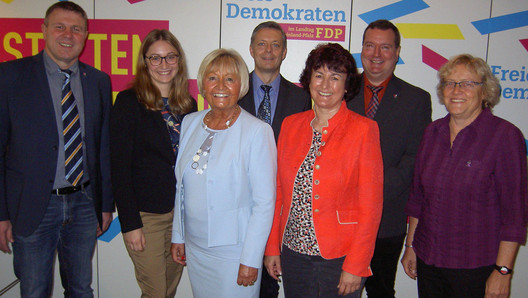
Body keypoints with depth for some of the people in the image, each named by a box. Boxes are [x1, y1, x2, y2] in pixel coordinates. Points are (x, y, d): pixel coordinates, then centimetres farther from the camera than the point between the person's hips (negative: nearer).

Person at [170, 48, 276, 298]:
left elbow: (264, 201, -13)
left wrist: (251, 259, -14)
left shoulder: (257, 131, -14)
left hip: (233, 250, -5)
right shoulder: (190, 123, 4)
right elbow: (182, 186, 11)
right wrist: (178, 236, 12)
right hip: (195, 247, 5)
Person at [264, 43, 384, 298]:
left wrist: (355, 266, -11)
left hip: (339, 257, -3)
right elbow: (279, 191, 8)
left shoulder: (363, 129, -7)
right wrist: (272, 246, 6)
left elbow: (371, 205, -9)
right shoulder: (290, 125, 5)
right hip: (292, 251, 4)